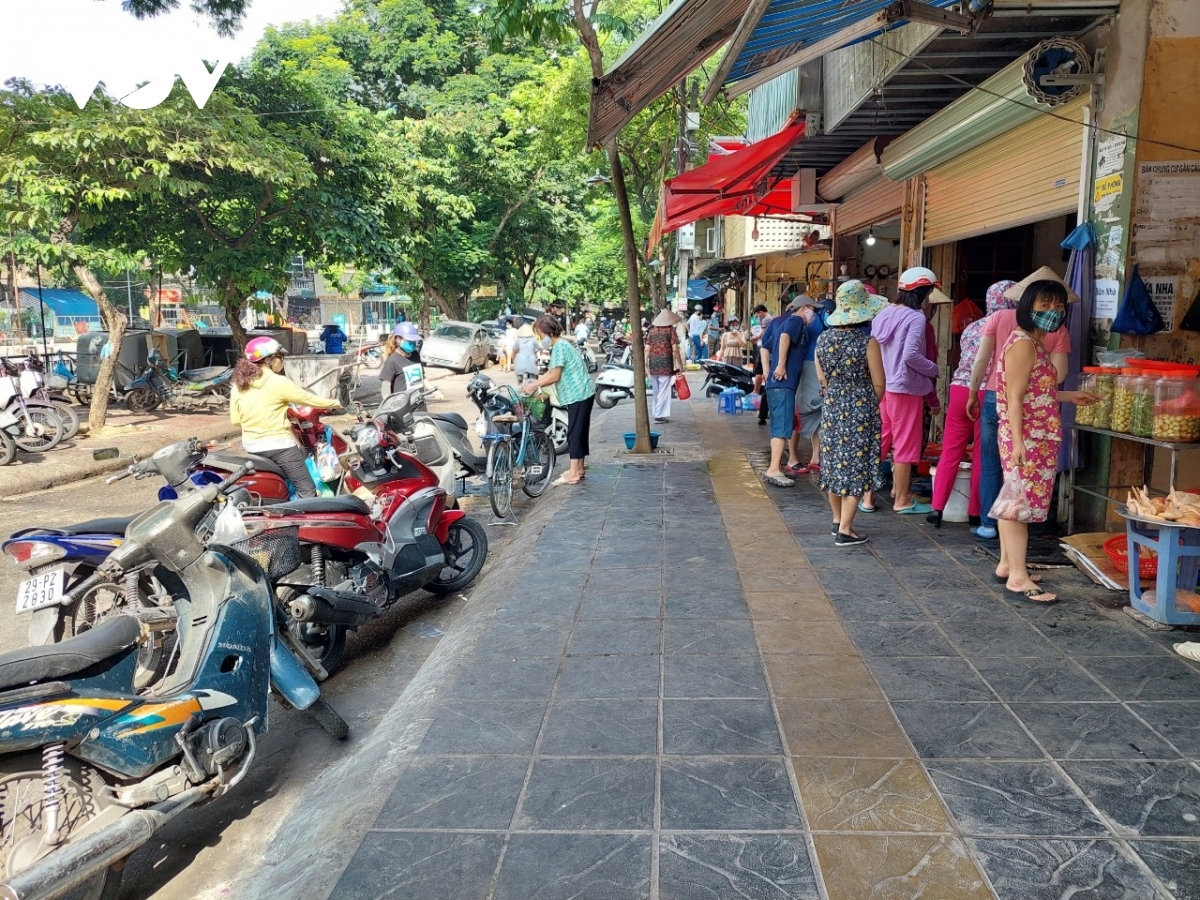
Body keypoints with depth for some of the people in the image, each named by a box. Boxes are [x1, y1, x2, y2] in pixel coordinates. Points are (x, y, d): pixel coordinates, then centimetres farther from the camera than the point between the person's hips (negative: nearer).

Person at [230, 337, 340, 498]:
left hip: (251, 446, 7)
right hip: (279, 445, -7)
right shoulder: (278, 383, -14)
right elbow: (309, 399, -6)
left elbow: (235, 419, 6)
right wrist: (334, 403, 8)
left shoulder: (238, 385, 3)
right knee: (307, 490, -4)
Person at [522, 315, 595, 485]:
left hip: (578, 395, -10)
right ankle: (578, 468, 21)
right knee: (579, 432, 14)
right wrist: (535, 383, 6)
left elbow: (554, 376, -18)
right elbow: (552, 374, 15)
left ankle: (573, 473, -6)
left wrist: (534, 385, -9)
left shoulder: (559, 347, -15)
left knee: (574, 433, -8)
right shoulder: (563, 345, 17)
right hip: (582, 394, 10)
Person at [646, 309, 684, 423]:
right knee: (664, 390, -1)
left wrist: (645, 364, 9)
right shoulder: (670, 330, -3)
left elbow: (647, 349, 5)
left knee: (655, 390, 14)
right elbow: (675, 349, -8)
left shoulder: (652, 330, 9)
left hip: (653, 363, 5)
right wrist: (680, 364, -1)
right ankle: (660, 415, -4)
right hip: (666, 363, -5)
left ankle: (657, 412, 24)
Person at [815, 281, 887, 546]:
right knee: (856, 467, 1)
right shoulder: (868, 341, -14)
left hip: (832, 410, 5)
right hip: (862, 410, -5)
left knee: (833, 464, 16)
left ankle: (837, 520, 29)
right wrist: (874, 407, 10)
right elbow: (879, 384, -8)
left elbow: (822, 379, 6)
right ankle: (845, 530, 1)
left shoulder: (823, 339, -1)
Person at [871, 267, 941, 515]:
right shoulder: (916, 317, -13)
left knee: (878, 442, 13)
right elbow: (911, 354, -22)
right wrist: (934, 370, -7)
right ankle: (902, 501, 10)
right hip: (905, 388, -7)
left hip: (880, 387, 7)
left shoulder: (884, 314, 8)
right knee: (906, 445, 3)